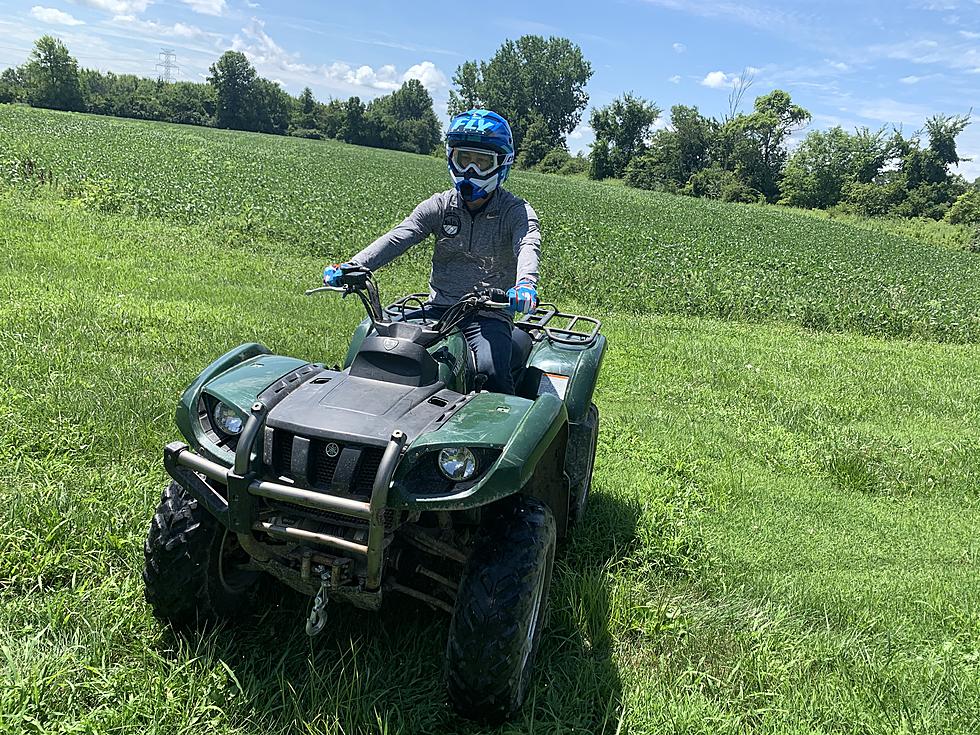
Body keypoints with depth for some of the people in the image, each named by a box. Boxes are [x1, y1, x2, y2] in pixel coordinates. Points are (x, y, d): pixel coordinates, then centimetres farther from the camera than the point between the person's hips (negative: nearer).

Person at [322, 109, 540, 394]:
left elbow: (527, 245, -21)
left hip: (490, 316, -3)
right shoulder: (440, 206, 8)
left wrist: (525, 283, -46)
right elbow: (398, 237, -5)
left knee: (490, 371, -31)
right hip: (439, 309, 3)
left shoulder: (516, 211, 0)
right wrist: (352, 267, -22)